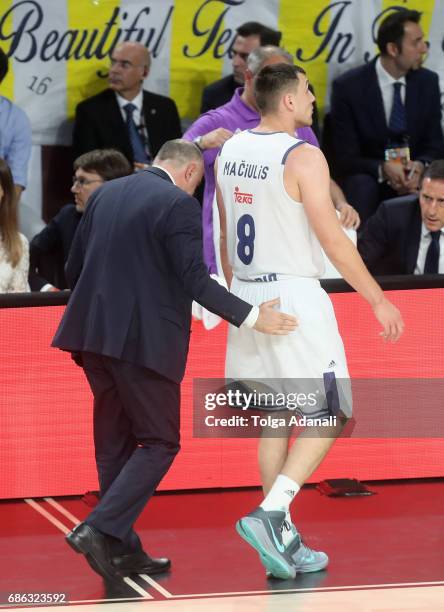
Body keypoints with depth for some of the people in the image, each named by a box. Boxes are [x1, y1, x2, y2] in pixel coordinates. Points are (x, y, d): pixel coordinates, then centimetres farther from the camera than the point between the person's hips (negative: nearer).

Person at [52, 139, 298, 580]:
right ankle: (98, 529, -11)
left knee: (115, 443, 14)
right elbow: (195, 279, -16)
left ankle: (122, 550, 17)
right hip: (144, 341, -7)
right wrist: (251, 317, -14)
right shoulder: (178, 204, -9)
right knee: (159, 443, 3)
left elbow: (73, 269, 15)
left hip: (94, 332, 7)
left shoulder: (106, 194, 12)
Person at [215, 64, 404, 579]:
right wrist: (378, 300, -9)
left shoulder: (229, 152, 7)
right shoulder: (302, 156, -15)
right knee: (329, 417, 1)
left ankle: (283, 541, 13)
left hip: (247, 295, 7)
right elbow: (332, 239, -16)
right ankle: (268, 514, -13)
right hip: (293, 296, -7)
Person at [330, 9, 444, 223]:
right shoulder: (348, 86, -9)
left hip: (413, 176, 2)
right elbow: (345, 157, -9)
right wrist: (383, 169, -28)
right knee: (363, 187, -36)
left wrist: (420, 166, -20)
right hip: (368, 176, -2)